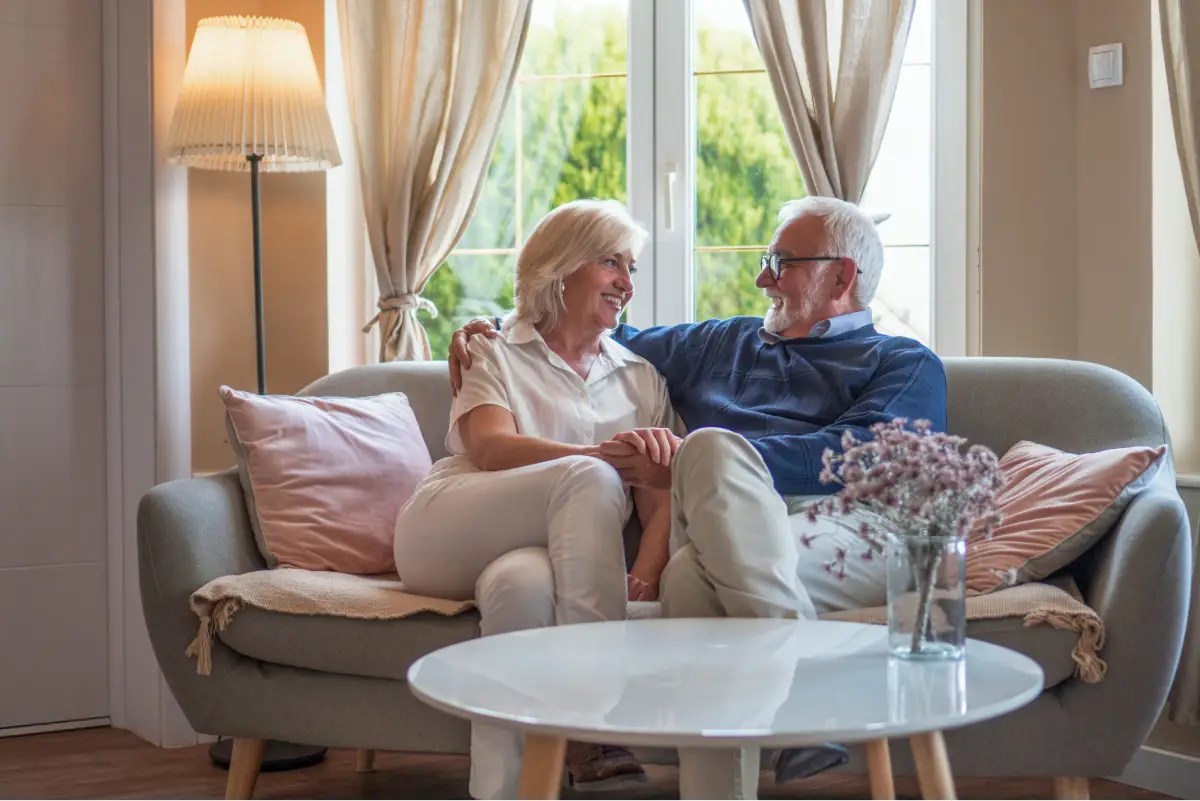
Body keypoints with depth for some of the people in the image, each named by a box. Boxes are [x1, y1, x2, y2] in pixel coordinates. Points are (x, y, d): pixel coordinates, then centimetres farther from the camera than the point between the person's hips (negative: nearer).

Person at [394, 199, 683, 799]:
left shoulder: (641, 378, 23)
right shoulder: (493, 353, 14)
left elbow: (661, 495, 9)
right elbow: (490, 448, -8)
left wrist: (648, 571, -14)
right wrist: (602, 453, -26)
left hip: (546, 553, 2)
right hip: (444, 537, -2)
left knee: (524, 581, -38)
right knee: (591, 479, -32)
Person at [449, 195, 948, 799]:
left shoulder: (905, 364, 19)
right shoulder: (721, 343, 39)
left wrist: (689, 465, -10)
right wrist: (489, 329, 29)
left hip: (853, 538, -3)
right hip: (734, 540, 3)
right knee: (692, 575, -37)